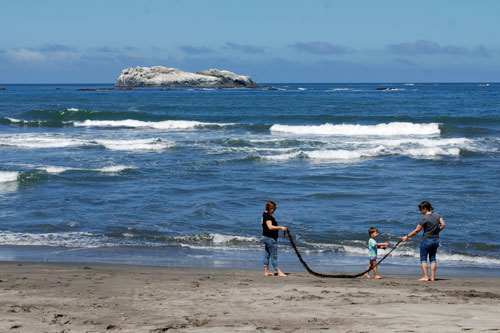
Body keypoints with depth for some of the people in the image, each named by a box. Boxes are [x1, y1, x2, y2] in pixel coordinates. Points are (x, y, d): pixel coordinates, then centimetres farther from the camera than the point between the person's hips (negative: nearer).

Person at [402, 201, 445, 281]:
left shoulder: (424, 219, -16)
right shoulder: (437, 215, 1)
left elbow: (417, 230, -14)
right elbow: (442, 225, -1)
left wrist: (407, 237, -6)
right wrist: (436, 232, 9)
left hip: (426, 240, -6)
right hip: (436, 240, 6)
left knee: (423, 258, 4)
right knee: (433, 258, 13)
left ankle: (425, 276, -3)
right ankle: (432, 277, 8)